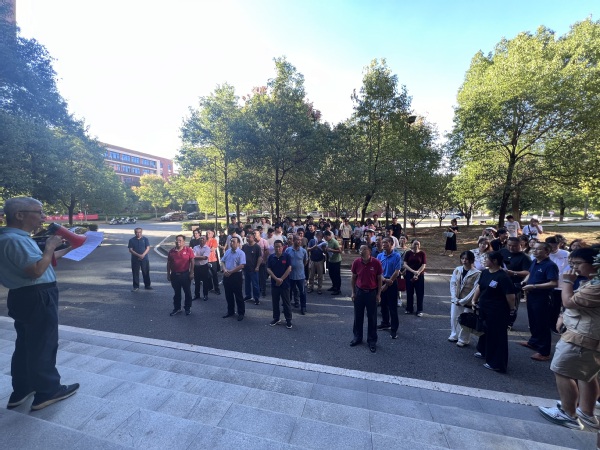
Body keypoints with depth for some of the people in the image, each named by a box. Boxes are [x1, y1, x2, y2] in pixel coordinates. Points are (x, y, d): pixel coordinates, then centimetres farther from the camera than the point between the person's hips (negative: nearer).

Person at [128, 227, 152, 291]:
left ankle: (147, 285, 18)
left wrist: (143, 255, -17)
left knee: (146, 272, 6)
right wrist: (138, 255, -17)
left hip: (144, 259, 0)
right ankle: (136, 287, 16)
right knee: (135, 273, 5)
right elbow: (130, 250, -3)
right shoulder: (131, 240, 2)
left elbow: (148, 248, -2)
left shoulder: (145, 239, 2)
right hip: (135, 259, 0)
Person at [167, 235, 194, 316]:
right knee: (177, 292, 15)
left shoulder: (188, 250, -8)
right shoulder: (171, 251, 2)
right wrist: (168, 274, 6)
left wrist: (191, 273, -9)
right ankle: (177, 308, 28)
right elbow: (169, 263, 8)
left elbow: (192, 262, -6)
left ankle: (188, 308, 22)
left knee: (187, 292, 8)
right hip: (174, 274, 3)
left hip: (185, 274, -3)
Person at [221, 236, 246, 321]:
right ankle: (230, 311, 32)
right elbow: (223, 262, 12)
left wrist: (231, 272, -17)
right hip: (226, 276, 6)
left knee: (238, 295, 3)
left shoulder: (241, 253, -12)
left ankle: (241, 313, 15)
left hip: (236, 276, -6)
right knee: (228, 295, 16)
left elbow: (241, 266, -19)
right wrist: (225, 270, -8)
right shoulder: (227, 251, 9)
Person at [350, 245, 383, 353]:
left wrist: (378, 294, -4)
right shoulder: (356, 262, -9)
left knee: (372, 318, 10)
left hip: (372, 293, -2)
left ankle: (372, 341, 26)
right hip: (359, 292, 2)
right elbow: (353, 278, 2)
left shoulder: (376, 262, -14)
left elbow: (379, 279, -4)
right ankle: (357, 337, 33)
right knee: (358, 316, 14)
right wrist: (353, 292, 1)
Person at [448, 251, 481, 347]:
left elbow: (475, 290, -14)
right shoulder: (457, 270, -1)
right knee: (454, 318, 13)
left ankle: (463, 340, 25)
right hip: (455, 300, 4)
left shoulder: (477, 273, -13)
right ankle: (454, 335, 33)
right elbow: (452, 283, 1)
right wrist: (454, 298, -8)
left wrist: (463, 300, -15)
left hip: (467, 302, -4)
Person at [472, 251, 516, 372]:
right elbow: (479, 287, 10)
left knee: (497, 336, 5)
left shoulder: (502, 277, -21)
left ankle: (496, 363, 18)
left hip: (498, 312, -8)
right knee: (485, 331, 23)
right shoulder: (485, 273, 3)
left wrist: (512, 309, -7)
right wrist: (474, 300, 9)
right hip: (484, 309, 8)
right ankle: (484, 351, 43)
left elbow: (510, 295, -18)